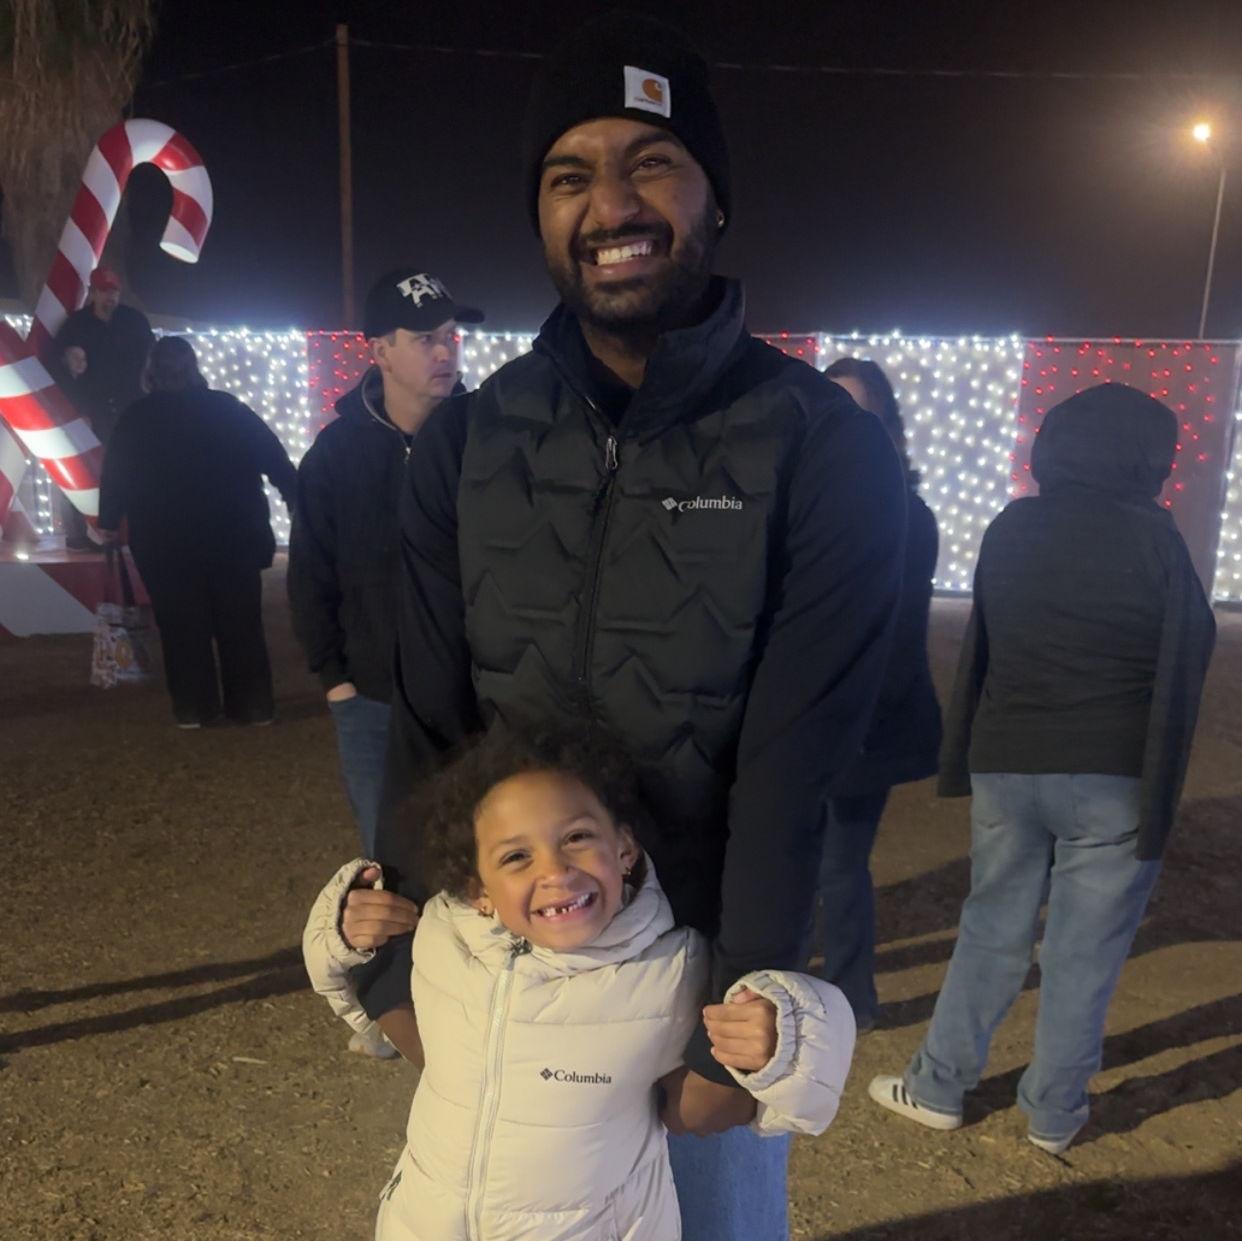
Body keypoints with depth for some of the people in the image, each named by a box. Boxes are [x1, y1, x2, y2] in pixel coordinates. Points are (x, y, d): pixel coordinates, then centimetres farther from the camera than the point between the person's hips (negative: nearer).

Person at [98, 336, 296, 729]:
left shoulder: (135, 420, 1)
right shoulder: (226, 408, -1)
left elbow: (116, 474, 6)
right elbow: (272, 455, -3)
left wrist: (108, 521, 18)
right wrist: (297, 500, 2)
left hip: (165, 543, 0)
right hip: (232, 537, 0)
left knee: (182, 626, 9)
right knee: (240, 623, 7)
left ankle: (193, 708, 13)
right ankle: (253, 705, 10)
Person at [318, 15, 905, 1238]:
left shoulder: (827, 449, -14)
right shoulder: (466, 442, -5)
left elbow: (793, 764, -16)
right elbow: (429, 721, -4)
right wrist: (396, 955, -4)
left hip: (703, 948, -2)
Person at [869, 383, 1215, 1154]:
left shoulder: (1008, 531, 3)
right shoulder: (1152, 537, -9)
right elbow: (1180, 673, -7)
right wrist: (1158, 798, 0)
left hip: (1006, 767, 4)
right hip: (1112, 778, -4)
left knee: (992, 931, 16)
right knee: (1085, 952, 10)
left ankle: (938, 1089, 24)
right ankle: (1054, 1115, 24)